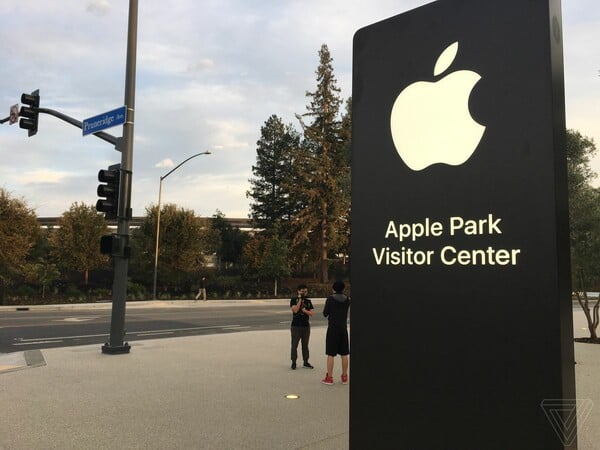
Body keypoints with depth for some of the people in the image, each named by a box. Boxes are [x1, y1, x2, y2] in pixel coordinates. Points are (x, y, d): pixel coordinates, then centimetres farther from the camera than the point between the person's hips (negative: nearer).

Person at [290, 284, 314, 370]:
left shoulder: (308, 301, 9)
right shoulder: (294, 300, -2)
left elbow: (312, 313, 3)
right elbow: (295, 310, -17)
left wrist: (305, 311, -15)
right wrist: (300, 299, -16)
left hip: (306, 326, 4)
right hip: (296, 326, -4)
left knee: (305, 345, 10)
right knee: (294, 345, 0)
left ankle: (306, 362, 17)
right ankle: (293, 362, 9)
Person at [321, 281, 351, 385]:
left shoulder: (330, 299, -8)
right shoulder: (347, 299, 4)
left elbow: (325, 313, -3)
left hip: (332, 328, -4)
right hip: (343, 328, 4)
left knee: (331, 354, 1)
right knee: (344, 354, 10)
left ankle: (329, 378, 4)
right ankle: (344, 377, 16)